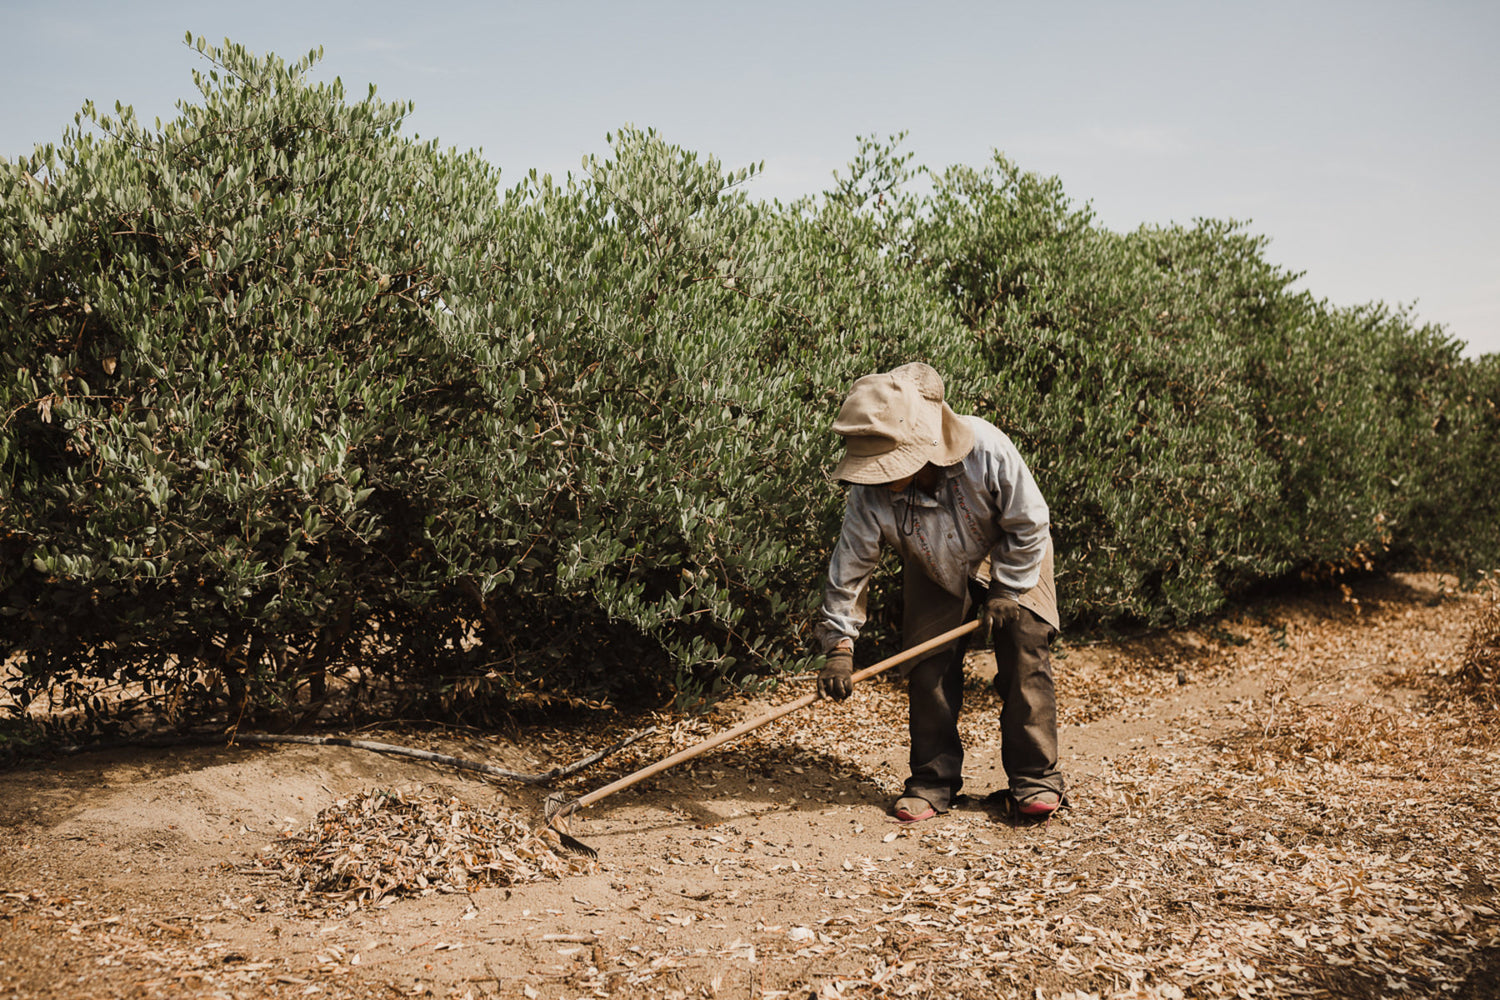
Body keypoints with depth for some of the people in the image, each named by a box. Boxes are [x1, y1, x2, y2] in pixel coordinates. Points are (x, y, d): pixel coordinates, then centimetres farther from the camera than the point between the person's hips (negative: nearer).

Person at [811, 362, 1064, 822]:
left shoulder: (987, 450, -39)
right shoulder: (871, 495, -32)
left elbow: (1029, 524, -23)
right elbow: (849, 565, -20)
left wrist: (1005, 591, -17)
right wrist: (839, 644, -23)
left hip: (1015, 560, -2)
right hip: (934, 572, 2)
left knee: (1026, 656, -9)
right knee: (928, 669, -6)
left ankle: (1035, 778, 5)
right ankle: (933, 781, 10)